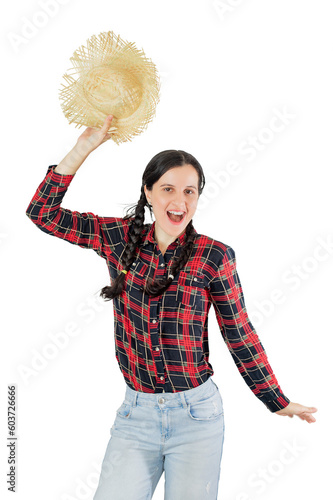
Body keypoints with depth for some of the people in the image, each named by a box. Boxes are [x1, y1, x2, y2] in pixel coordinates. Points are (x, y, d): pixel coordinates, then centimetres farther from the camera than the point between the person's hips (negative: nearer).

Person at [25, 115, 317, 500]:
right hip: (136, 413, 2)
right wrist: (84, 147, -6)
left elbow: (240, 335, 0)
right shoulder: (122, 238, 0)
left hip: (196, 414, -1)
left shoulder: (214, 256, -7)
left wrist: (278, 403, 4)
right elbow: (42, 212, 0)